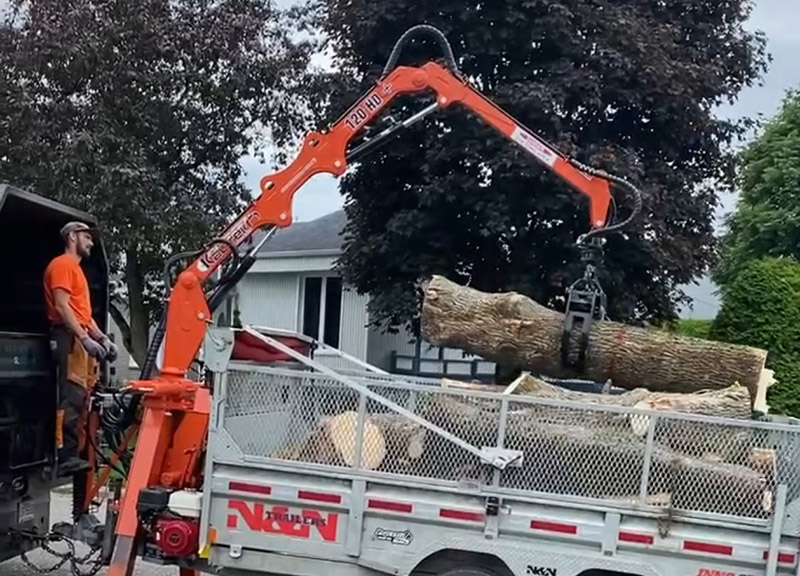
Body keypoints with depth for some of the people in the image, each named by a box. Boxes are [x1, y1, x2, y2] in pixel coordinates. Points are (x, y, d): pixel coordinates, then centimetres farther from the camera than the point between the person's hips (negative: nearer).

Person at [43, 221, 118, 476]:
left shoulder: (76, 269, 28)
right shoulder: (62, 265, -3)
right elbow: (62, 307, -14)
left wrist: (103, 338, 15)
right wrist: (85, 338, -20)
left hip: (82, 340, 10)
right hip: (70, 338, -10)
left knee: (81, 400, 7)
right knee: (72, 398, -16)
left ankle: (75, 454, 8)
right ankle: (66, 457, -19)